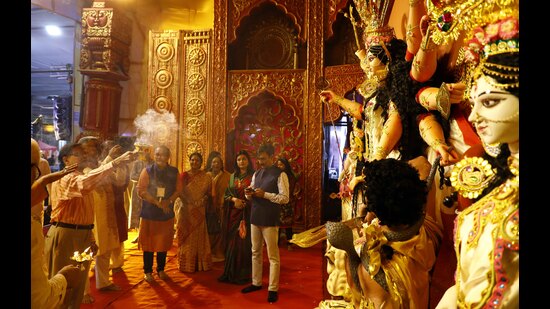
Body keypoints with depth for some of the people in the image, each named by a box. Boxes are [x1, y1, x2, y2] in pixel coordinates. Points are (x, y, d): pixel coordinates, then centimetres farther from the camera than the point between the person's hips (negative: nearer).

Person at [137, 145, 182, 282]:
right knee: (149, 242, 5)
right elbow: (141, 190, -10)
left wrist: (169, 201, -14)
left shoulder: (174, 172, 2)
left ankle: (161, 270, 26)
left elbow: (178, 190, 4)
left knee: (164, 242, 10)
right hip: (149, 212, -2)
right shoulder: (147, 171, -6)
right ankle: (148, 271, 19)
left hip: (167, 212, 2)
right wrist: (156, 202, -19)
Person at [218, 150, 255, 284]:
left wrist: (244, 203, -15)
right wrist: (234, 199, -9)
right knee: (231, 243, 5)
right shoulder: (233, 176, 12)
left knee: (243, 243, -2)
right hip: (233, 214, 4)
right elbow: (226, 195, 10)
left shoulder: (253, 176, -1)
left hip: (247, 213, -4)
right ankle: (230, 273, 17)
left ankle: (243, 274, 9)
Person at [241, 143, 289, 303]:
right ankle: (256, 283, 31)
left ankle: (273, 289, 13)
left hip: (270, 220, -7)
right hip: (255, 217, 7)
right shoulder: (256, 174, 13)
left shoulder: (280, 174, -9)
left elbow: (285, 198, -14)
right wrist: (248, 194, -4)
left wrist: (265, 194, -21)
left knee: (273, 256, 3)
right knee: (256, 253, 16)